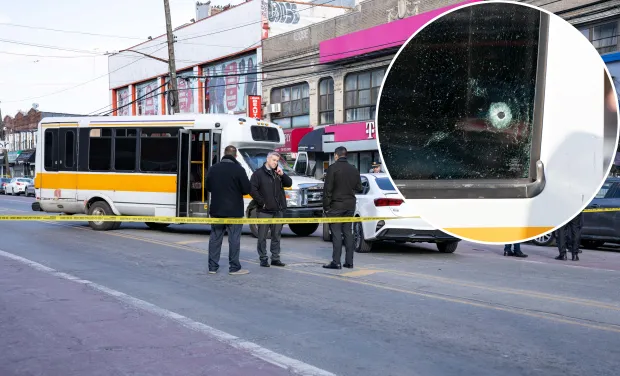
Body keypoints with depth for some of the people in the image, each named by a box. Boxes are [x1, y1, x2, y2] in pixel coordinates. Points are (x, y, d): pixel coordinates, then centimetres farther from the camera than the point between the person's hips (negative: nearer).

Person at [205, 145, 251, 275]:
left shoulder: (213, 169, 3)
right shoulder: (238, 170, -12)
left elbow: (207, 187, 11)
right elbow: (247, 189, -11)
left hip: (216, 210, 4)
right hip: (234, 211, -4)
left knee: (215, 238, 11)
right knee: (234, 239, 1)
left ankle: (212, 267, 13)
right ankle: (234, 268, 2)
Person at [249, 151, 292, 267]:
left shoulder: (278, 173, 14)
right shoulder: (259, 173, -3)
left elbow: (289, 183, 9)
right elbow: (252, 189, -10)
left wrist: (282, 174, -7)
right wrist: (261, 202, -14)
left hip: (278, 210, 5)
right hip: (264, 211, -5)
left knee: (276, 236, 10)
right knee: (262, 236, 0)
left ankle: (275, 258, 16)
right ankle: (263, 259, 6)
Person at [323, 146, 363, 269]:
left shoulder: (333, 168, -9)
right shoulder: (353, 169, 8)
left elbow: (327, 189, -12)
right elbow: (359, 187, 12)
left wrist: (326, 206, -7)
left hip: (336, 205, -5)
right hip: (350, 205, 6)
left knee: (336, 233, -4)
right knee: (348, 232, 10)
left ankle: (336, 262, -7)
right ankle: (349, 261, 12)